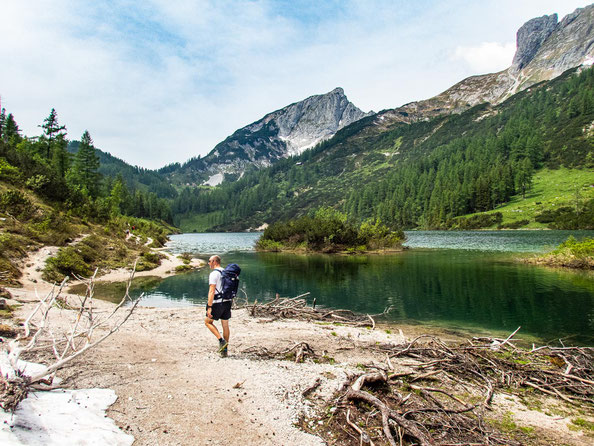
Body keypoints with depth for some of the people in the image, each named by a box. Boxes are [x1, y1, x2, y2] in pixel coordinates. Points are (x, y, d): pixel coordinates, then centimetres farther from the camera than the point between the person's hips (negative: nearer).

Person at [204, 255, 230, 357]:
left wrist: (209, 307, -20)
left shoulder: (214, 274, -13)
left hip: (218, 303, -7)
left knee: (207, 321, 11)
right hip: (228, 302, 7)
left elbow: (211, 292, -19)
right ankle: (224, 350, 16)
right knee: (225, 325, 11)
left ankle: (221, 340, -1)